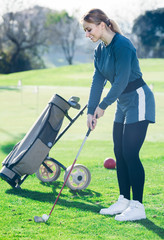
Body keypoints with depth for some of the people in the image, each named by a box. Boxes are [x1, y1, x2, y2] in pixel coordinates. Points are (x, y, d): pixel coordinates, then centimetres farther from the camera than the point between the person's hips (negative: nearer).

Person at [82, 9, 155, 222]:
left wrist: (103, 106, -16)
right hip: (123, 103, 9)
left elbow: (121, 80, -24)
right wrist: (91, 111, -2)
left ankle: (138, 206, -6)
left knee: (130, 154, -11)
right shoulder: (100, 50, 7)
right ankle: (124, 201, 18)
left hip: (139, 100, -9)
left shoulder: (122, 45, -21)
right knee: (119, 153, 9)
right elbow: (98, 81, 6)